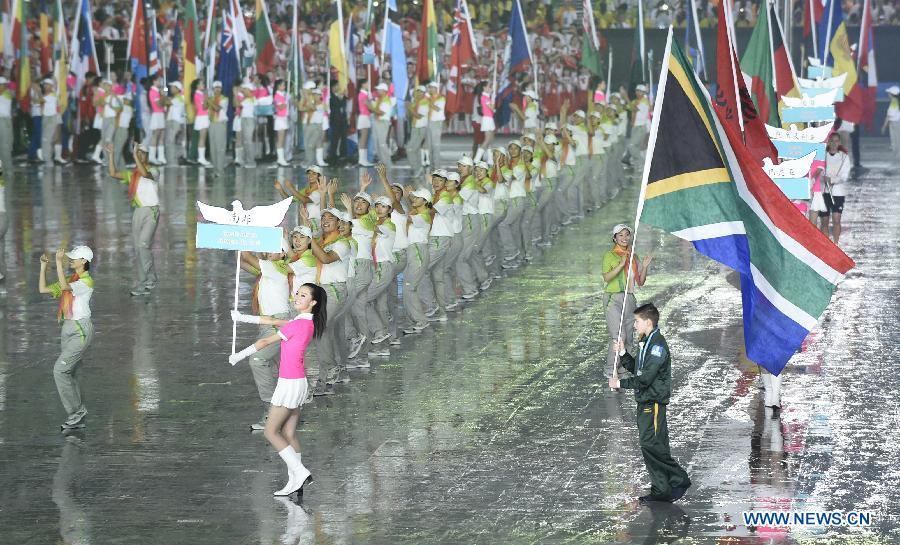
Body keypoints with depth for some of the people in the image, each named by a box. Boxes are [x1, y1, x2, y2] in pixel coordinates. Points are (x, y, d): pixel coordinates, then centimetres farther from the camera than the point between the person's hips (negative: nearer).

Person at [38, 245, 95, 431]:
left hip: (81, 330, -9)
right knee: (70, 375, 8)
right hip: (68, 329, 9)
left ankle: (76, 411, -8)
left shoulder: (87, 281, -11)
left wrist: (59, 262, -28)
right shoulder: (70, 280, 16)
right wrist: (43, 266, 7)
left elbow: (64, 287, -28)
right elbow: (43, 289, 15)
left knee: (60, 370, -15)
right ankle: (78, 419, 13)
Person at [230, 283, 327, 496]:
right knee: (289, 434, 10)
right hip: (298, 382, 9)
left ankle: (300, 472, -9)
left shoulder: (299, 324, -19)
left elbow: (266, 342, -12)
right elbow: (273, 322, 20)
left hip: (290, 383, -9)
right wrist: (244, 318, 23)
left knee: (271, 432, -2)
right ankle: (295, 482, 8)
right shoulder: (307, 322, 9)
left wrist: (239, 356, -2)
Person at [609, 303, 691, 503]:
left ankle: (679, 479, -4)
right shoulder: (649, 343, 15)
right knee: (649, 445, 9)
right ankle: (661, 490, 13)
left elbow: (645, 378, -21)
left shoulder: (657, 345, -17)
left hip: (653, 402, -10)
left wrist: (620, 383, -14)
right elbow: (637, 369, 21)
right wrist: (623, 354, 10)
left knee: (651, 445, -12)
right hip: (646, 403, 10)